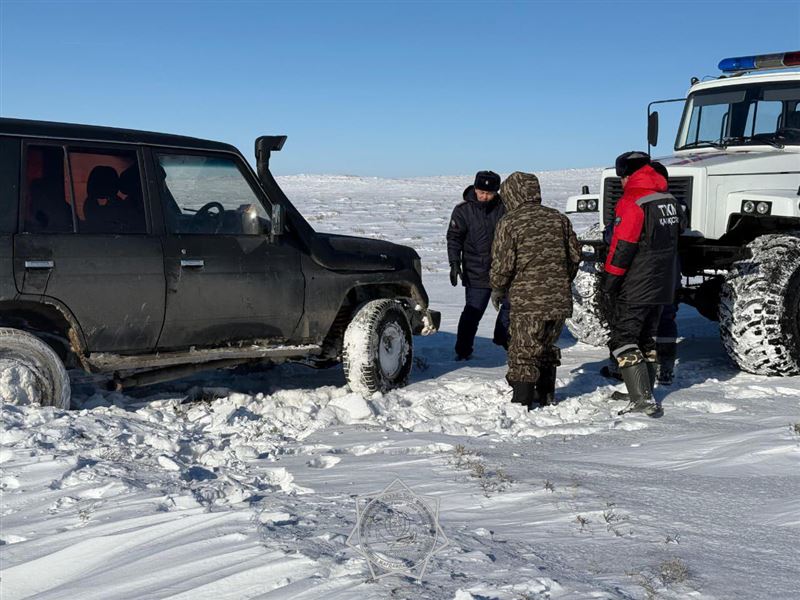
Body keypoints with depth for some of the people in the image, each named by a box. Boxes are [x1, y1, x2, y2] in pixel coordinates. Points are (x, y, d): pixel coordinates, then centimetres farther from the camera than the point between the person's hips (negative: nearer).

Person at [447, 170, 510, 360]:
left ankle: (502, 337, 38)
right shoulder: (463, 210, -7)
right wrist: (454, 263, -15)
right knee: (473, 312, -7)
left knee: (510, 304, 15)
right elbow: (454, 238, -5)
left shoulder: (503, 208, 0)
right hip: (476, 272, -4)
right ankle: (463, 350, 5)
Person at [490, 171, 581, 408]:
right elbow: (575, 255, 12)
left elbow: (502, 263, -11)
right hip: (560, 300, 6)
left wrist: (497, 290, 6)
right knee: (548, 347, 22)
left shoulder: (509, 222, -8)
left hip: (527, 302, -6)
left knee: (522, 353, 2)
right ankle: (546, 395, 33)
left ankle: (522, 402, 1)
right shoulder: (559, 218, 9)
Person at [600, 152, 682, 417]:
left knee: (623, 340, -6)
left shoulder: (632, 202, -16)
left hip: (636, 288, -9)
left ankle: (643, 400, -13)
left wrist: (609, 280, -14)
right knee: (647, 339, 20)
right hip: (663, 286, 9)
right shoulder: (669, 200, 11)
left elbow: (622, 246, -20)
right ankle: (644, 392, 28)